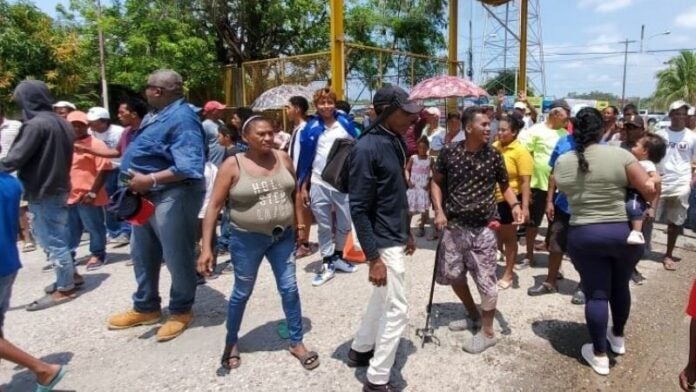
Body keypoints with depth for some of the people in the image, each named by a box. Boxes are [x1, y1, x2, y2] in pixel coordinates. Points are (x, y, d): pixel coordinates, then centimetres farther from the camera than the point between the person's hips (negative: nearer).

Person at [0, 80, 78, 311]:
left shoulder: (36, 124, -18)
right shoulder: (61, 123, 10)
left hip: (42, 192, -9)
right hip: (58, 187, 9)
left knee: (51, 240, -1)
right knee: (57, 236, 20)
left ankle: (64, 289, 6)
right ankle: (69, 274, 30)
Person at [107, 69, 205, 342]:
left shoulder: (181, 118, -19)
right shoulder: (157, 115, 13)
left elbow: (188, 168, -29)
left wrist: (149, 180, -28)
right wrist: (136, 180, 9)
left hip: (173, 195, -11)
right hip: (147, 195, 11)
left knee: (177, 257, 4)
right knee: (143, 254, 20)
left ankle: (181, 311, 23)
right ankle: (146, 307, 36)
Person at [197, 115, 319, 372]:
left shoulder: (283, 158, -2)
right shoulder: (232, 165, -13)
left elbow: (295, 191, 11)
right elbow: (214, 207, -13)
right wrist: (206, 247, -17)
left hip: (283, 236, 3)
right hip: (247, 239, -3)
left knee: (289, 289, 9)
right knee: (242, 292, 13)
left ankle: (296, 342, 27)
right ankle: (231, 342, 37)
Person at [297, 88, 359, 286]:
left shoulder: (345, 123, 0)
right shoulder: (311, 128, 0)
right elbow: (305, 158, 4)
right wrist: (303, 186, 3)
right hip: (318, 184, 0)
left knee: (344, 224, 13)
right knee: (324, 226, 9)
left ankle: (338, 257, 34)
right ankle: (327, 264, 21)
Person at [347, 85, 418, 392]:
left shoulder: (396, 142, 6)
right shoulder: (367, 148, -21)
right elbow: (358, 208, -21)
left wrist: (407, 232, 19)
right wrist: (373, 257, -22)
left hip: (395, 237, 9)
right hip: (383, 243, -9)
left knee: (382, 299, 22)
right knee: (397, 310, -1)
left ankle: (360, 350, 42)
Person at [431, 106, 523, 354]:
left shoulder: (494, 156, -3)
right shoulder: (449, 152, -5)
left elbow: (505, 186, 8)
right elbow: (437, 182, 5)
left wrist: (515, 206, -10)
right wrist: (439, 210, -7)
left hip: (484, 228, -2)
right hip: (454, 226, 2)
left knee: (486, 280, 2)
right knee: (452, 274, 15)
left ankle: (488, 332, 22)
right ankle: (473, 315, 40)